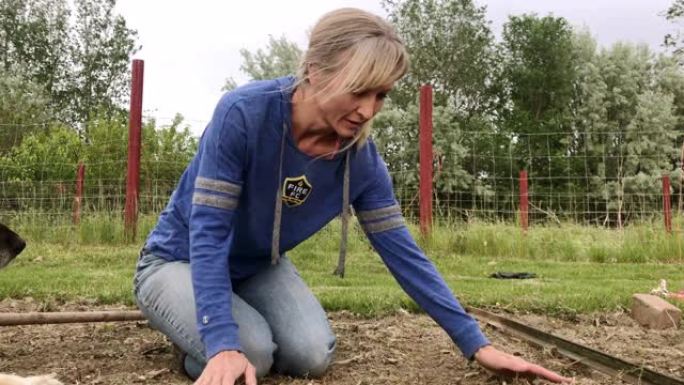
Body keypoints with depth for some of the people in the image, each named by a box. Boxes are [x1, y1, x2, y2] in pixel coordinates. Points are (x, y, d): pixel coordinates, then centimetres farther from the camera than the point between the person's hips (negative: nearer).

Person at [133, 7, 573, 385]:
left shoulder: (361, 158, -17)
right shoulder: (243, 114, -32)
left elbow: (401, 249, -13)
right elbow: (208, 233, -30)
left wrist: (477, 344, -15)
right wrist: (224, 345, -40)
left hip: (259, 268, 4)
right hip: (179, 261, -4)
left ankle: (254, 325, 14)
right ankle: (202, 345, 7)